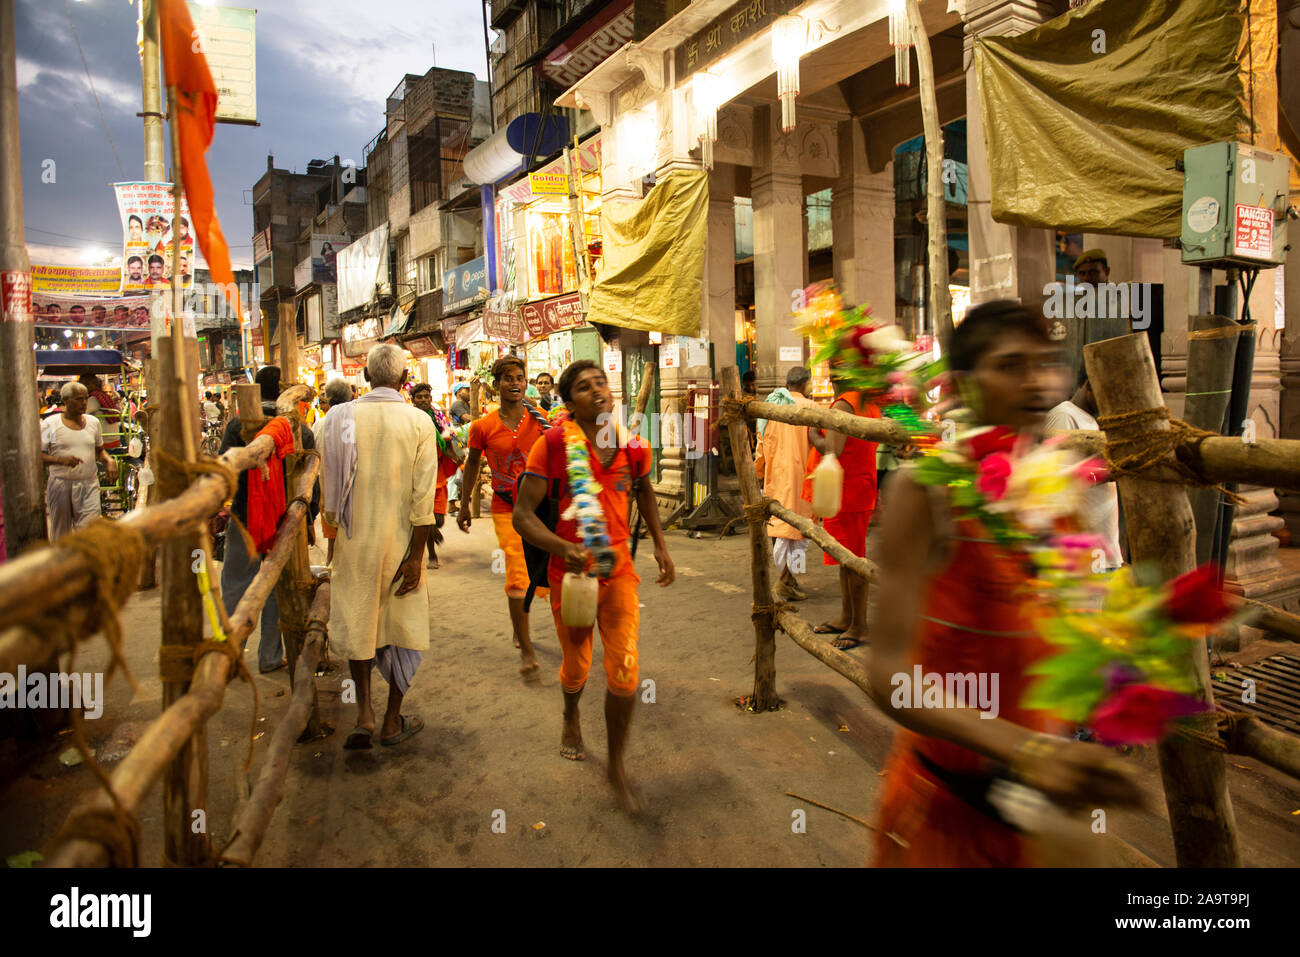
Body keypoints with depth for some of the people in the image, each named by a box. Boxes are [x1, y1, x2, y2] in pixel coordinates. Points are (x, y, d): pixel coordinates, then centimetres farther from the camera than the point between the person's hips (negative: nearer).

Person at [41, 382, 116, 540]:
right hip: (60, 484, -2)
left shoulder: (93, 422, 10)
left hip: (89, 485, 2)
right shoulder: (50, 424, -1)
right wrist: (61, 459, -20)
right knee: (60, 533, 9)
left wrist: (109, 461, 1)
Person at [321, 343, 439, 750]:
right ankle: (393, 721, 21)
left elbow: (329, 487, 3)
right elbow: (423, 496, -12)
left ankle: (364, 713, 12)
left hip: (355, 538, 2)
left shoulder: (340, 417, -3)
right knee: (402, 625, 11)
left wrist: (335, 533, 15)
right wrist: (415, 555, -8)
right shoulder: (419, 422, -8)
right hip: (400, 538, -1)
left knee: (357, 621, 16)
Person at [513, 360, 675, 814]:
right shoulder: (554, 443, -16)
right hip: (570, 572, -2)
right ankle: (571, 718, 54)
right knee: (576, 666, 18)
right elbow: (522, 514, -18)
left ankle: (617, 767, 19)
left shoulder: (633, 444, -4)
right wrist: (566, 549, -34)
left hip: (619, 569, 2)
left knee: (625, 674, -4)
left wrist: (660, 545, 14)